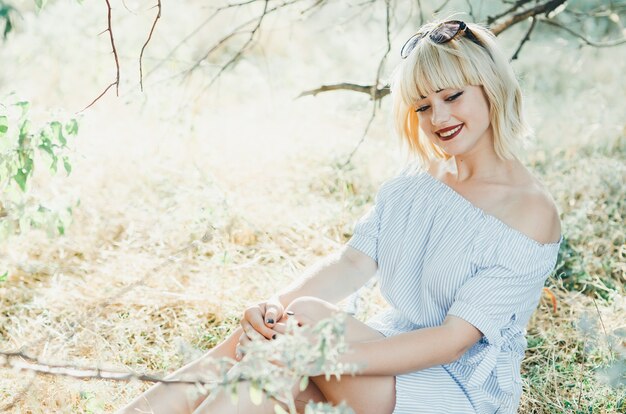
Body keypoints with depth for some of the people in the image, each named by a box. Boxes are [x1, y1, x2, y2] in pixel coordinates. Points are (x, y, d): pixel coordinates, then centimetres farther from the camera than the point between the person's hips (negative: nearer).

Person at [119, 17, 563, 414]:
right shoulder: (413, 182, 6)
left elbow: (455, 338, -21)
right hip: (397, 352, 6)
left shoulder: (532, 212, -15)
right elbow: (352, 263, -5)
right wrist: (277, 306, -25)